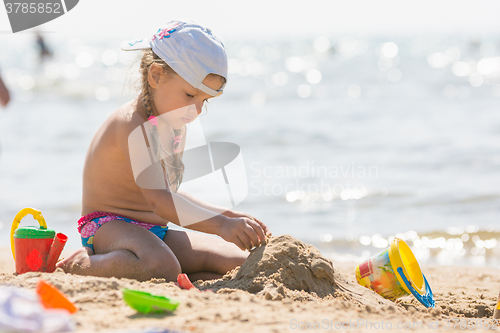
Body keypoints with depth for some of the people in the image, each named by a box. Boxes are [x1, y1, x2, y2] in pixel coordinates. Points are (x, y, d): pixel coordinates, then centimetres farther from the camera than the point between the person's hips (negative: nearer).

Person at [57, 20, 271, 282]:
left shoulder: (175, 128, 14)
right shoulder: (132, 125, -19)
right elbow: (157, 200, -31)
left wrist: (225, 214, 12)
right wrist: (221, 225, -40)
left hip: (157, 232, 9)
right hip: (110, 228, -9)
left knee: (241, 264, -4)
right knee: (163, 266, -42)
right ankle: (80, 265, -17)